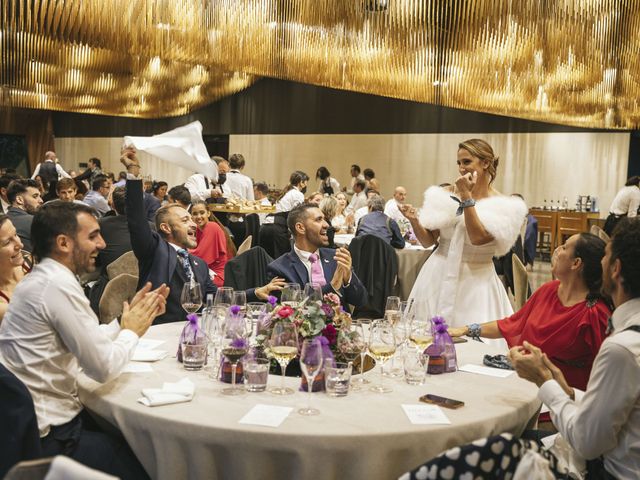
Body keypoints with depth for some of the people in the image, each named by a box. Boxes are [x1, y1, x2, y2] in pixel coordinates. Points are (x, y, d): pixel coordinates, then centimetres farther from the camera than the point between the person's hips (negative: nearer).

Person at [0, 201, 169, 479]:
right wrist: (132, 331, -5)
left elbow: (90, 343, 11)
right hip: (50, 437, -9)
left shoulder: (41, 279, 9)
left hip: (34, 421, 9)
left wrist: (127, 317, 3)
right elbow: (104, 368, -21)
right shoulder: (59, 285, -22)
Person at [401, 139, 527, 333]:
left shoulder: (501, 205, -4)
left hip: (475, 281, -2)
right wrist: (414, 220, -14)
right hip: (438, 277, 3)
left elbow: (477, 238, -20)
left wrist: (467, 197, -17)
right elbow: (428, 241, 4)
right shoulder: (446, 194, 4)